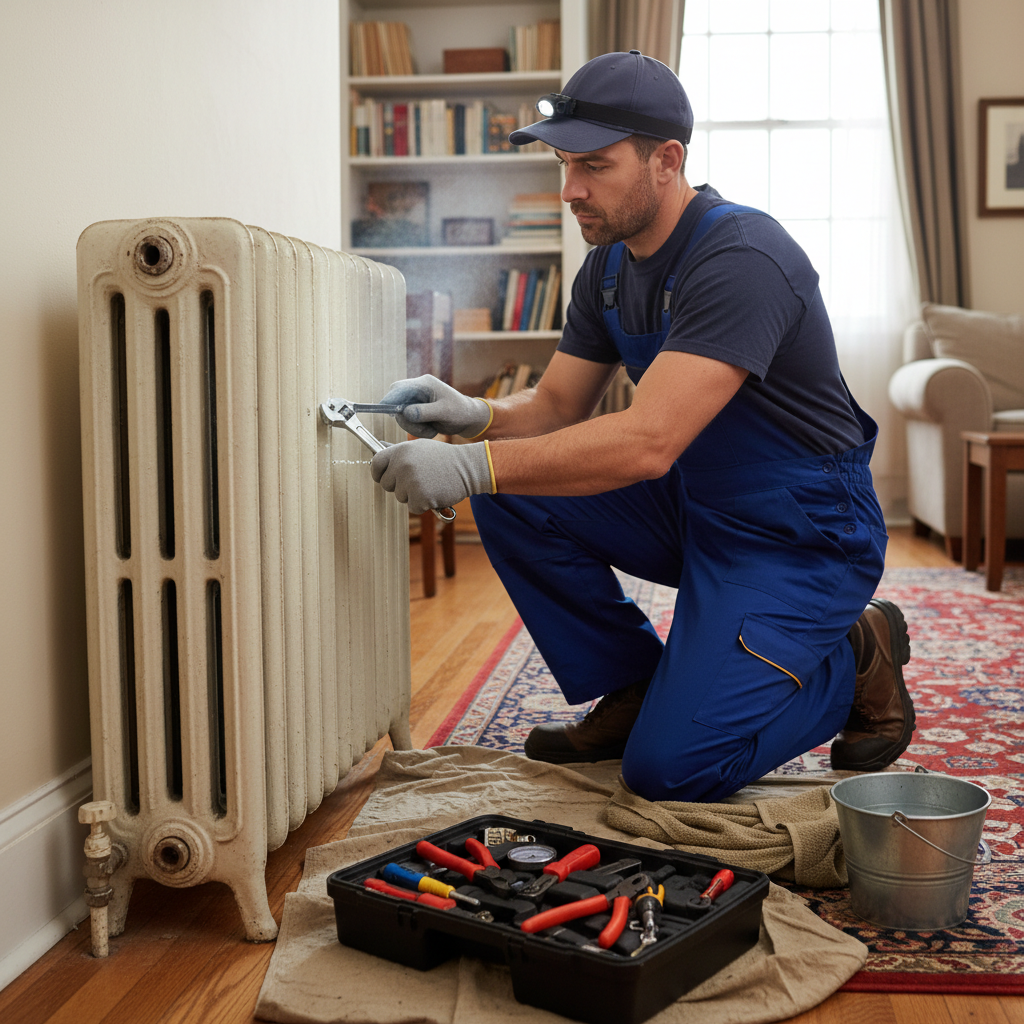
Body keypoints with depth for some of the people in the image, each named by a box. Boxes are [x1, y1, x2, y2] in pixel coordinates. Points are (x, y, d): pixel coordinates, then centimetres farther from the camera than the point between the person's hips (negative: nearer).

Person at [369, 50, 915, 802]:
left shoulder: (742, 259, -26)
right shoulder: (610, 264, 3)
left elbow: (649, 442, -35)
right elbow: (558, 406, 6)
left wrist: (473, 466, -38)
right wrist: (476, 416, -16)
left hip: (801, 536, -8)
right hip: (694, 507, 8)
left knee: (670, 767, -18)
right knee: (512, 499, -10)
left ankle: (856, 659, 7)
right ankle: (632, 691, 6)